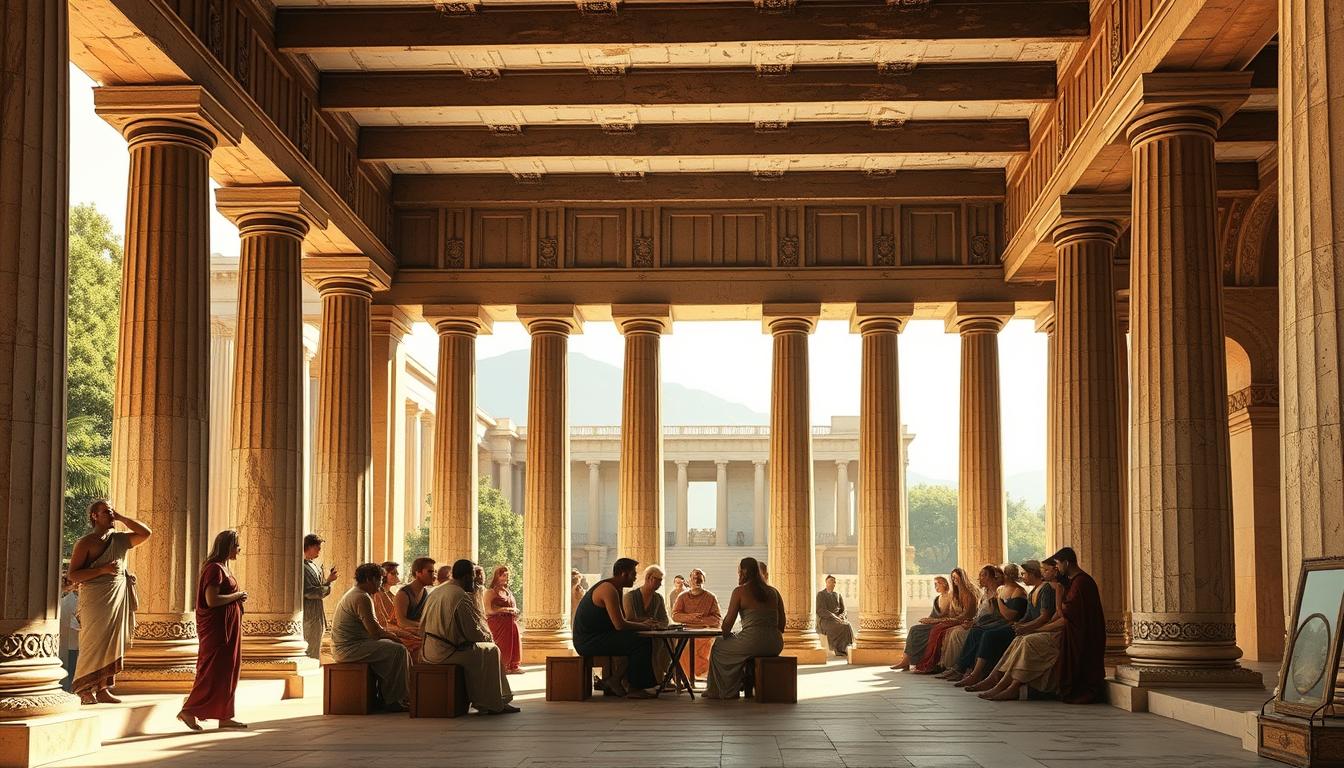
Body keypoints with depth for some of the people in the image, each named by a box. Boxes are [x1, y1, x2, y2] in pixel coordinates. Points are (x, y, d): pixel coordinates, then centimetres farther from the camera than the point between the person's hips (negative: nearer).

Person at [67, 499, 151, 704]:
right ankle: (85, 691, -4)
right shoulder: (85, 542, -4)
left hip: (118, 600, 6)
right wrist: (103, 569, -19)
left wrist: (121, 518, 5)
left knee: (112, 645, 5)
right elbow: (73, 575, -9)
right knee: (94, 644, -8)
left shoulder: (120, 539, 13)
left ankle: (103, 690, 10)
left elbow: (146, 533, 9)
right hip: (95, 600, -6)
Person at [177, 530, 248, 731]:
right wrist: (237, 596, -14)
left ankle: (224, 716, 13)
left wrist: (237, 597, 9)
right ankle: (189, 711, -2)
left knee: (228, 670, 10)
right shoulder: (215, 568, -16)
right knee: (214, 671, -7)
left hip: (227, 627, 10)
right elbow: (211, 600, -24)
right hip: (218, 627, -10)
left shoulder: (223, 568, 15)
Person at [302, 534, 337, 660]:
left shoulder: (314, 565, 15)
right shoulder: (303, 567, -14)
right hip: (310, 615, -10)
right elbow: (308, 592, -20)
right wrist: (326, 588, -9)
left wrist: (328, 580, 2)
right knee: (311, 654, -8)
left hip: (318, 614, 10)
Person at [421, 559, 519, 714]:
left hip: (429, 652, 9)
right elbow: (473, 631, -16)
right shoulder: (461, 596, -16)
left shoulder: (436, 592, 12)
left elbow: (422, 625, 19)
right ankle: (494, 704, 11)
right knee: (491, 651, 6)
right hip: (446, 652, -9)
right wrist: (488, 637, 7)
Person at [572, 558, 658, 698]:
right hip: (589, 641, -11)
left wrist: (642, 623, 5)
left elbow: (622, 619, 21)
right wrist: (644, 626, -8)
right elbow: (620, 625, -22)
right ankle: (631, 686, -5)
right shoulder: (609, 590, -18)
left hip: (589, 639, 11)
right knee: (642, 642, -18)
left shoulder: (615, 589, 16)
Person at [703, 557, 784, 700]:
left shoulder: (740, 591, -3)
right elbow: (781, 622, 14)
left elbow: (728, 621, -2)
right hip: (775, 646, 6)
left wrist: (725, 636, 16)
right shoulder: (773, 592, 12)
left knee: (718, 647, 22)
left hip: (752, 642, -6)